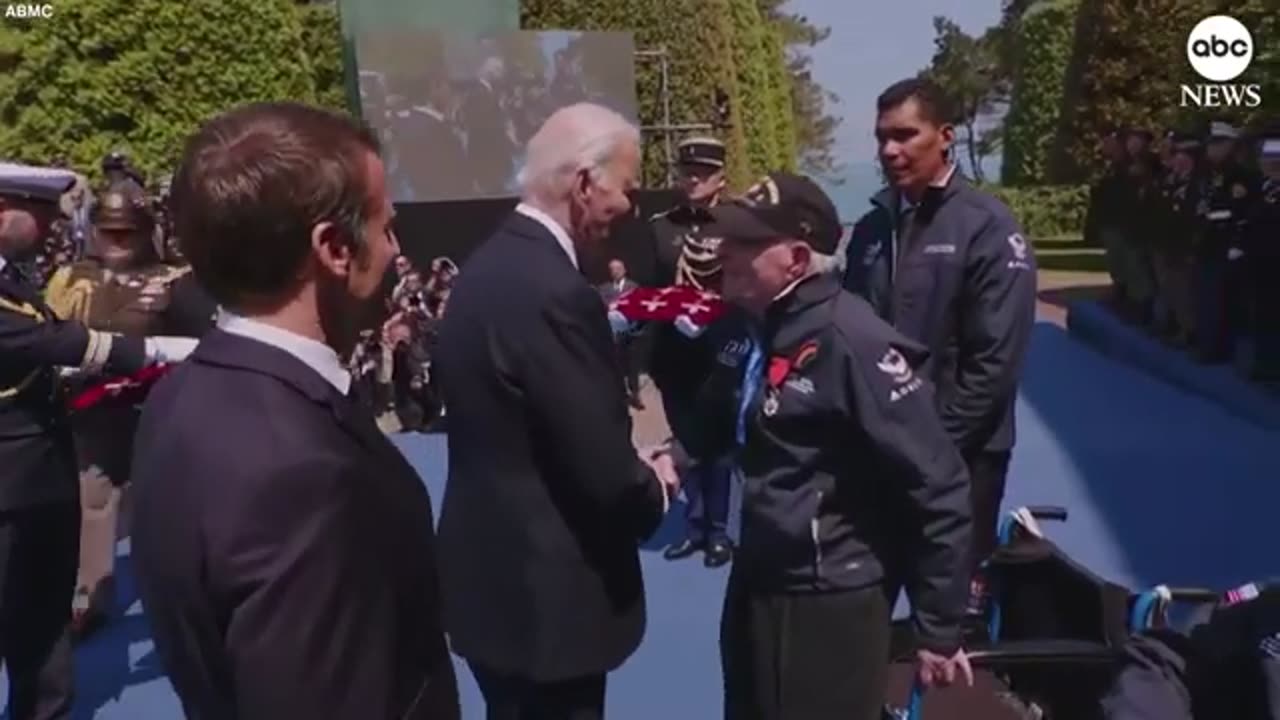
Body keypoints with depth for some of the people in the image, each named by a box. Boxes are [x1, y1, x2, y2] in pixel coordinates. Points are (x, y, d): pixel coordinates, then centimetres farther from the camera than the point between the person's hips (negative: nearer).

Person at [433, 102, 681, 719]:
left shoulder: (487, 265, 3)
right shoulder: (555, 293, -26)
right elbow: (603, 473, -25)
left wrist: (633, 469, 6)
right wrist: (655, 486, -3)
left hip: (491, 574, 9)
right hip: (544, 594, -9)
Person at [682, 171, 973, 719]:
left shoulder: (855, 344, -23)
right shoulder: (744, 329, 0)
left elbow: (938, 489, -20)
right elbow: (713, 431, 13)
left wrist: (938, 629, -15)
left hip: (831, 601, -8)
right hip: (754, 584, 8)